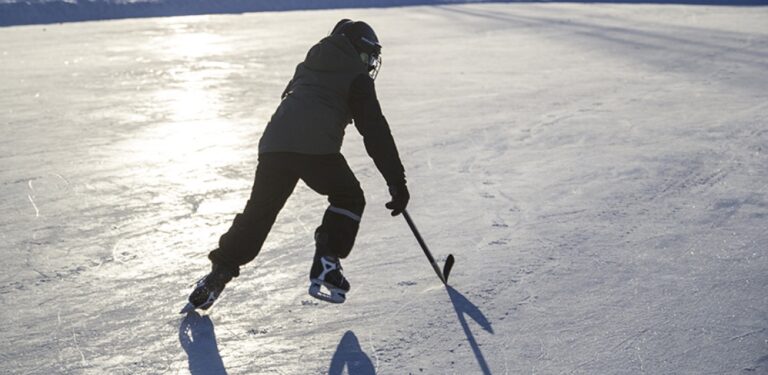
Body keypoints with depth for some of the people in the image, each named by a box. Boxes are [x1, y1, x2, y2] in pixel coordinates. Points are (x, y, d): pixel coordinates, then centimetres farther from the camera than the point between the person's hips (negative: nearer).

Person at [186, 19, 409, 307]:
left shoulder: (310, 64, 31)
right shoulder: (357, 77, 12)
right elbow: (376, 131, 7)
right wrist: (397, 181, 8)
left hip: (274, 143, 6)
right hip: (316, 148, -5)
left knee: (259, 210, 16)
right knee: (349, 198, 16)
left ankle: (219, 274, 14)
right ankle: (326, 266, 2)